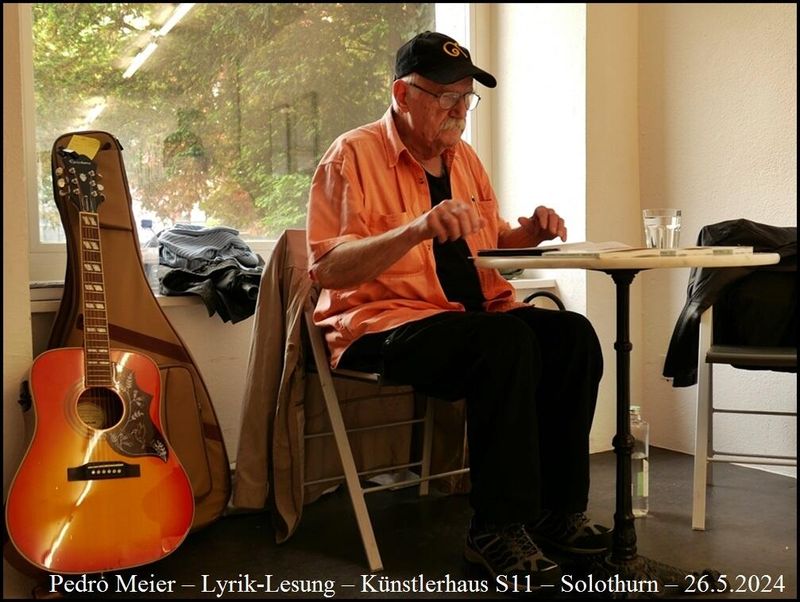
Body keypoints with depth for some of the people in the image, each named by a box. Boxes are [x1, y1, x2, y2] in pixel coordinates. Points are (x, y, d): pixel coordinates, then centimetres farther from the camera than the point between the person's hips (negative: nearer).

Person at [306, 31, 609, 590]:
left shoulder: (463, 157, 16)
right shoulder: (354, 155, -7)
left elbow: (489, 241, 29)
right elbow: (328, 270, -17)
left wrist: (531, 232, 6)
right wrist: (417, 230, -29)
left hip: (475, 314, 7)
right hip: (382, 323, -7)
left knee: (573, 335, -16)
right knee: (507, 343, -32)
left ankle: (559, 510, -6)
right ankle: (498, 528, -21)